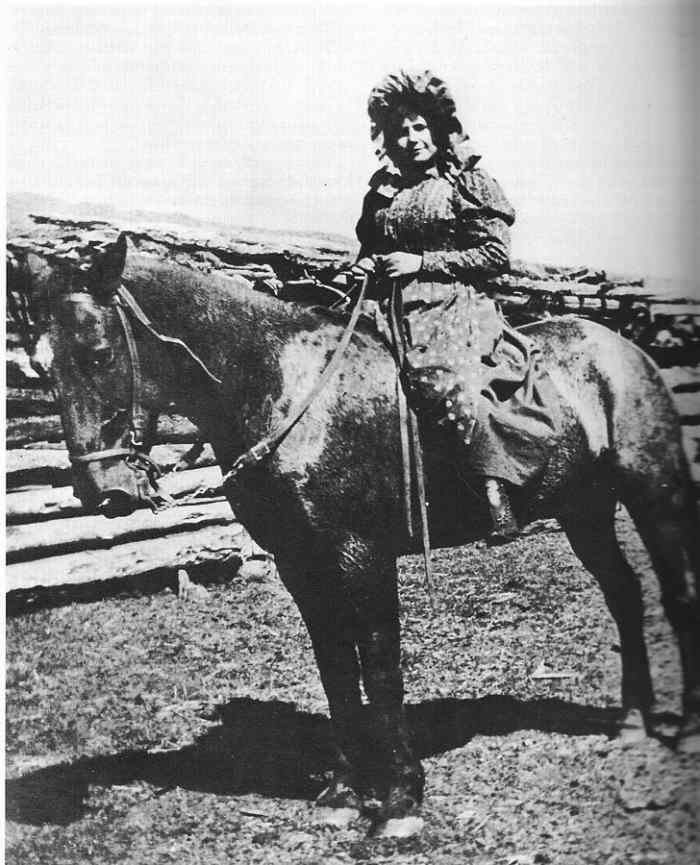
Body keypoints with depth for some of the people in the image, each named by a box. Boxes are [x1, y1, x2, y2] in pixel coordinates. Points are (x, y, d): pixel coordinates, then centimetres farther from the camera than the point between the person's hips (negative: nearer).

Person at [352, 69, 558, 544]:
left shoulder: (467, 183, 4)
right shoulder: (382, 192, 18)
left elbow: (497, 254, -3)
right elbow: (368, 248, 31)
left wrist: (422, 262, -8)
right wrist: (364, 263, 5)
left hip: (457, 307, -6)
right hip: (396, 312, 6)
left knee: (457, 379, -32)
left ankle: (499, 499, -31)